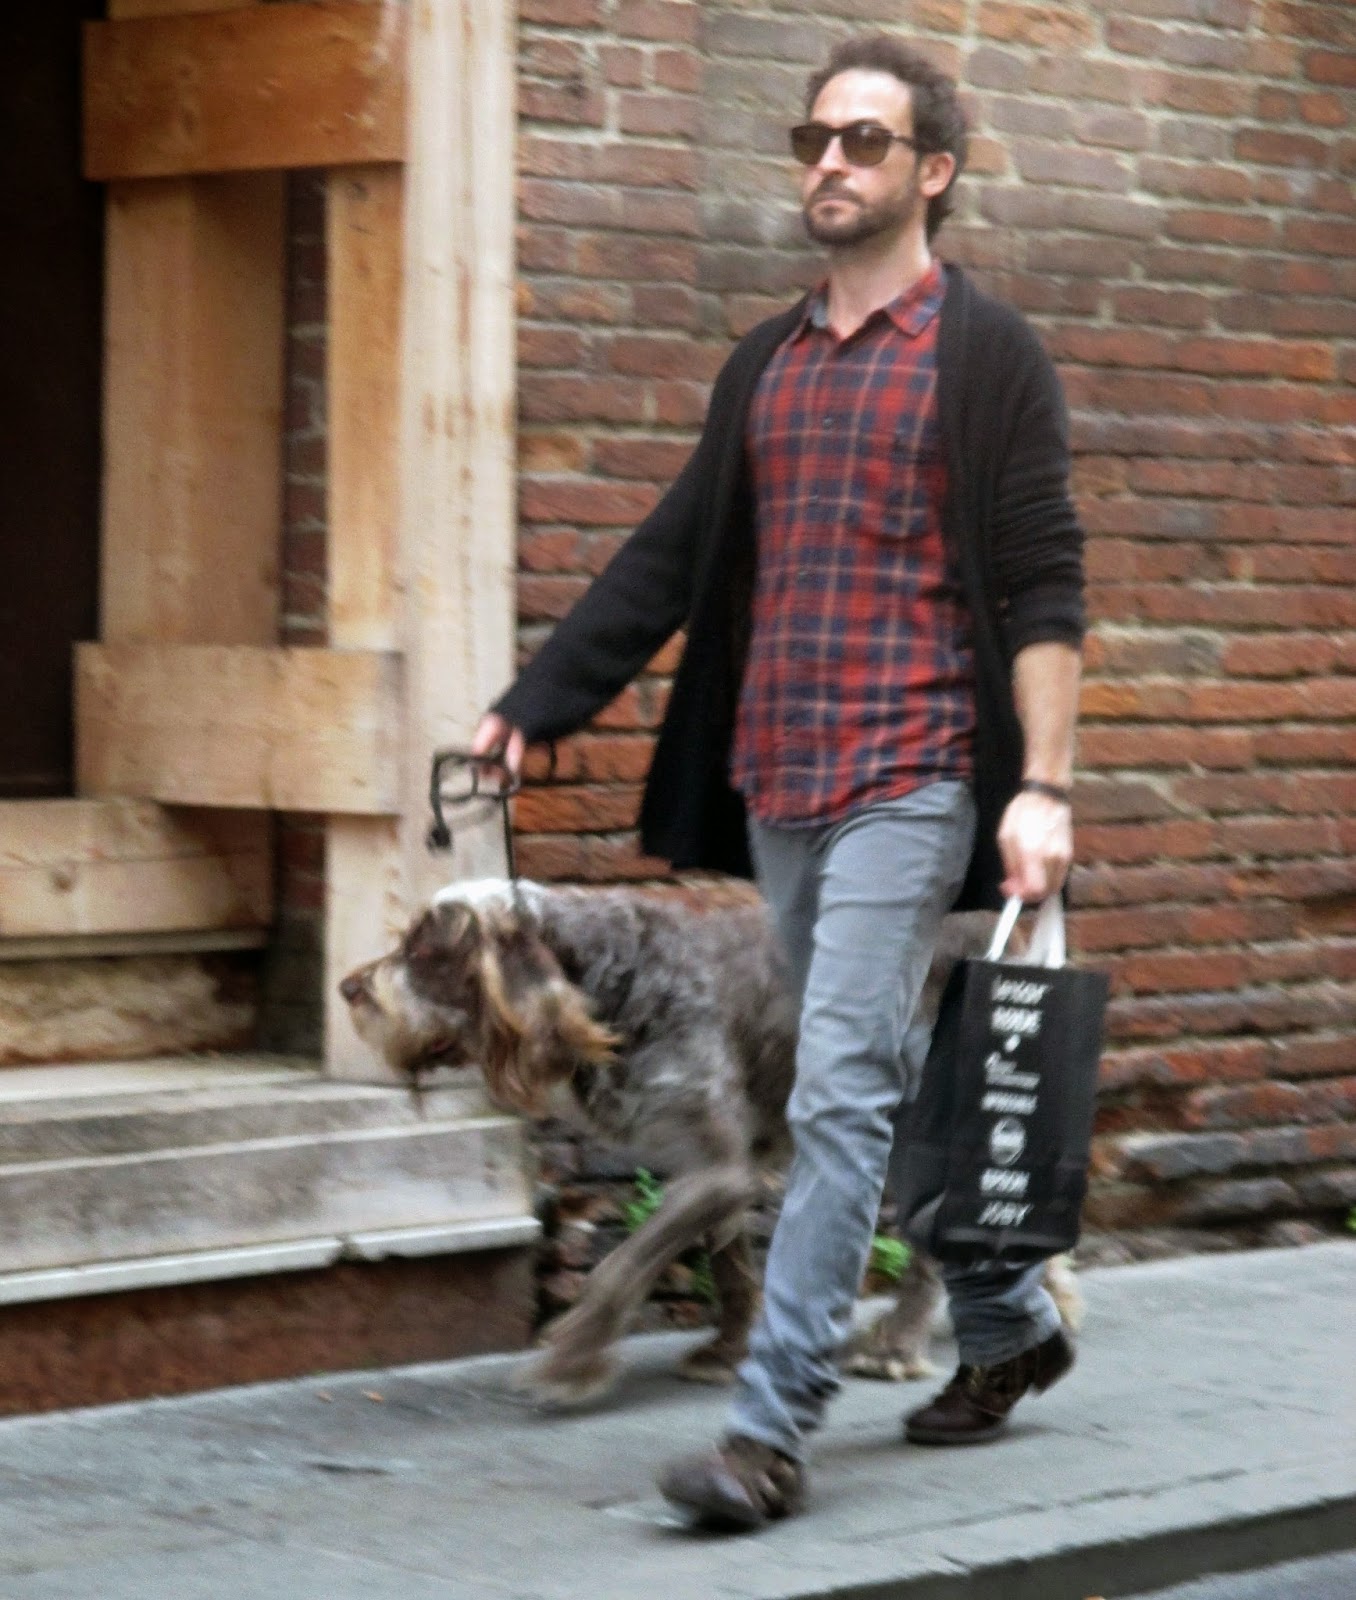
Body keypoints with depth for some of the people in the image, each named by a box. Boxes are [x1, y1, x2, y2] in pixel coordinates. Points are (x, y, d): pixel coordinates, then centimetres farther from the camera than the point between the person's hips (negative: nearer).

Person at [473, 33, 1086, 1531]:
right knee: (874, 1078, 15)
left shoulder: (984, 356, -3)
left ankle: (771, 1429, -13)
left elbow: (1042, 589, -7)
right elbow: (674, 555, 16)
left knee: (838, 1091, -12)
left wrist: (1043, 786, -16)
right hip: (779, 781, 7)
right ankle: (1006, 1322, 32)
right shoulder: (767, 363, 15)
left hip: (908, 779, -7)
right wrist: (535, 699, 9)